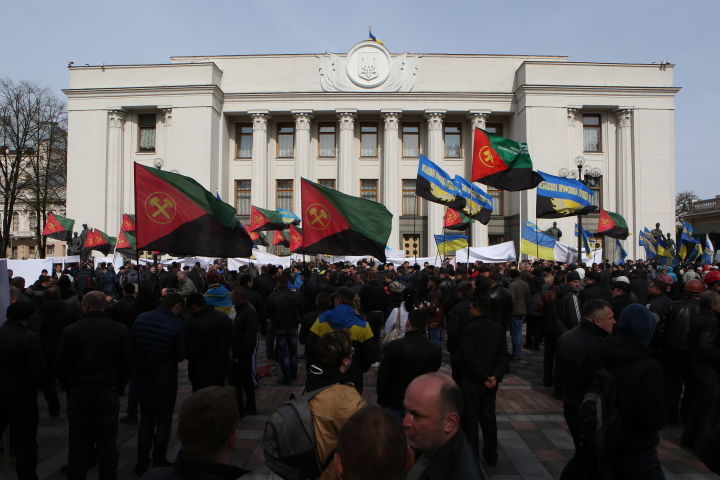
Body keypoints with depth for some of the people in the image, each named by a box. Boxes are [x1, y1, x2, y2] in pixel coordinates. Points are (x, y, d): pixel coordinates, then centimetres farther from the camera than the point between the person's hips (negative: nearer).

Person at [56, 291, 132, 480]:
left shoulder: (70, 331, -8)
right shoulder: (120, 330, -7)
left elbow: (60, 365, -1)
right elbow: (126, 365, -3)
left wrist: (69, 387, 13)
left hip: (78, 394, 0)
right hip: (109, 394, 0)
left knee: (78, 443, 13)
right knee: (107, 443, 9)